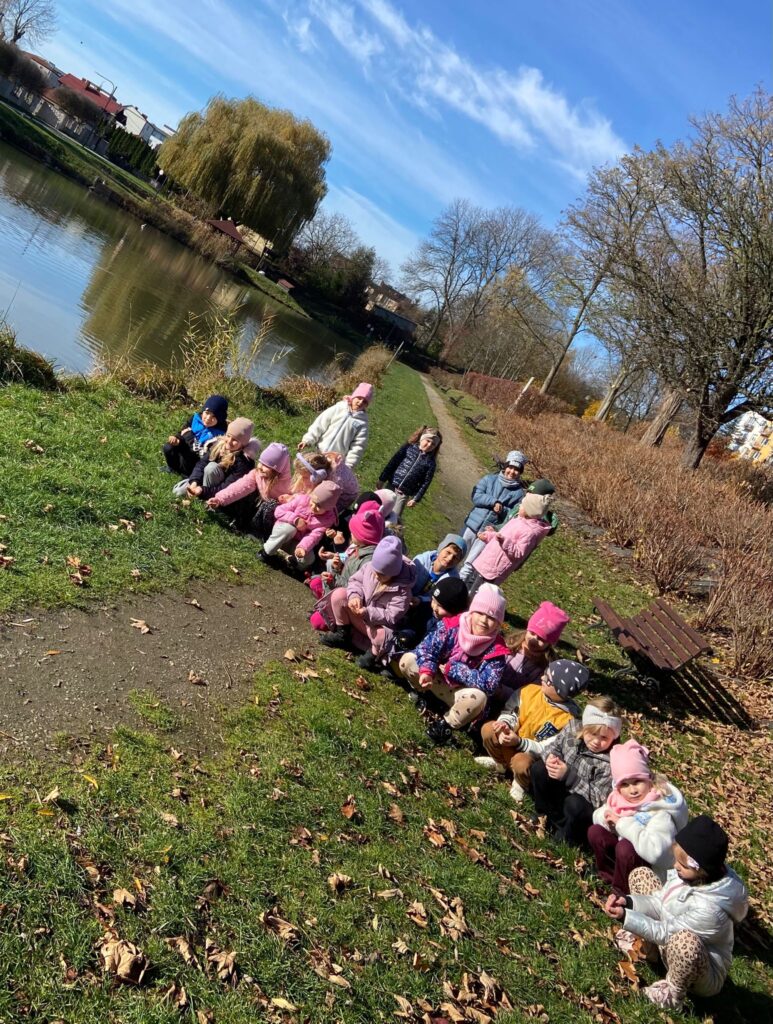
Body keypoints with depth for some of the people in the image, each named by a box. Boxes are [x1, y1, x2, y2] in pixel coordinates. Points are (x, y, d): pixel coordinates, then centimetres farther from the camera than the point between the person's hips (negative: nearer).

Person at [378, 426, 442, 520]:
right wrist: (382, 479, -2)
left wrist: (416, 499, -6)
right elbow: (393, 462, -1)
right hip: (391, 485, 1)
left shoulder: (431, 463, -3)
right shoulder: (409, 447, -3)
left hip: (404, 494, -1)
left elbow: (425, 483, -2)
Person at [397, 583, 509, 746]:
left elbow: (489, 685, -28)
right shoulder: (452, 625, -14)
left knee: (478, 697, -37)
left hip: (461, 692, -2)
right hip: (437, 680, 2)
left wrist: (452, 668, -26)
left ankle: (446, 724, -11)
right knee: (408, 660, -20)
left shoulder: (496, 648, -19)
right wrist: (426, 671, -37)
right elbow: (427, 646, -16)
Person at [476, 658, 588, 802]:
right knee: (488, 729, -21)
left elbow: (546, 749, -25)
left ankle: (521, 784, 2)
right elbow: (510, 710, -4)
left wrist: (518, 742, -38)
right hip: (514, 740, 5)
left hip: (536, 756, -5)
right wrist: (505, 723, -28)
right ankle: (500, 763, 12)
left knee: (521, 763, -38)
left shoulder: (568, 719, -26)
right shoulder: (531, 690, -14)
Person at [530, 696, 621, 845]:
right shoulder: (571, 730, -14)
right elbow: (554, 747, 2)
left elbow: (599, 798, -30)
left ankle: (567, 838, -3)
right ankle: (554, 821, 2)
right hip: (564, 790, 6)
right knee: (538, 769, -12)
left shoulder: (610, 762, -30)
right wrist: (551, 757, -23)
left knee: (574, 804, -36)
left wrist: (569, 775, -36)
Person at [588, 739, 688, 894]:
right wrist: (607, 817, -20)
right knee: (595, 832, -9)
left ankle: (622, 892, -8)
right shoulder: (620, 797, -8)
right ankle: (611, 877, 8)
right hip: (629, 855, 7)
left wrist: (624, 823, -33)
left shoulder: (660, 811, -30)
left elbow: (654, 851, -45)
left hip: (655, 872, -7)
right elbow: (597, 815, 5)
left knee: (625, 847, -32)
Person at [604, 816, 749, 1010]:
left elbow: (665, 933, -28)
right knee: (641, 874, 0)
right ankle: (645, 946, 14)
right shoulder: (692, 873, -18)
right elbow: (658, 902, -7)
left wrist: (625, 917, -31)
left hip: (705, 975, -8)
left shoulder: (709, 909, -39)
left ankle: (672, 994, -14)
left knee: (684, 939, -46)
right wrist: (628, 902, -23)